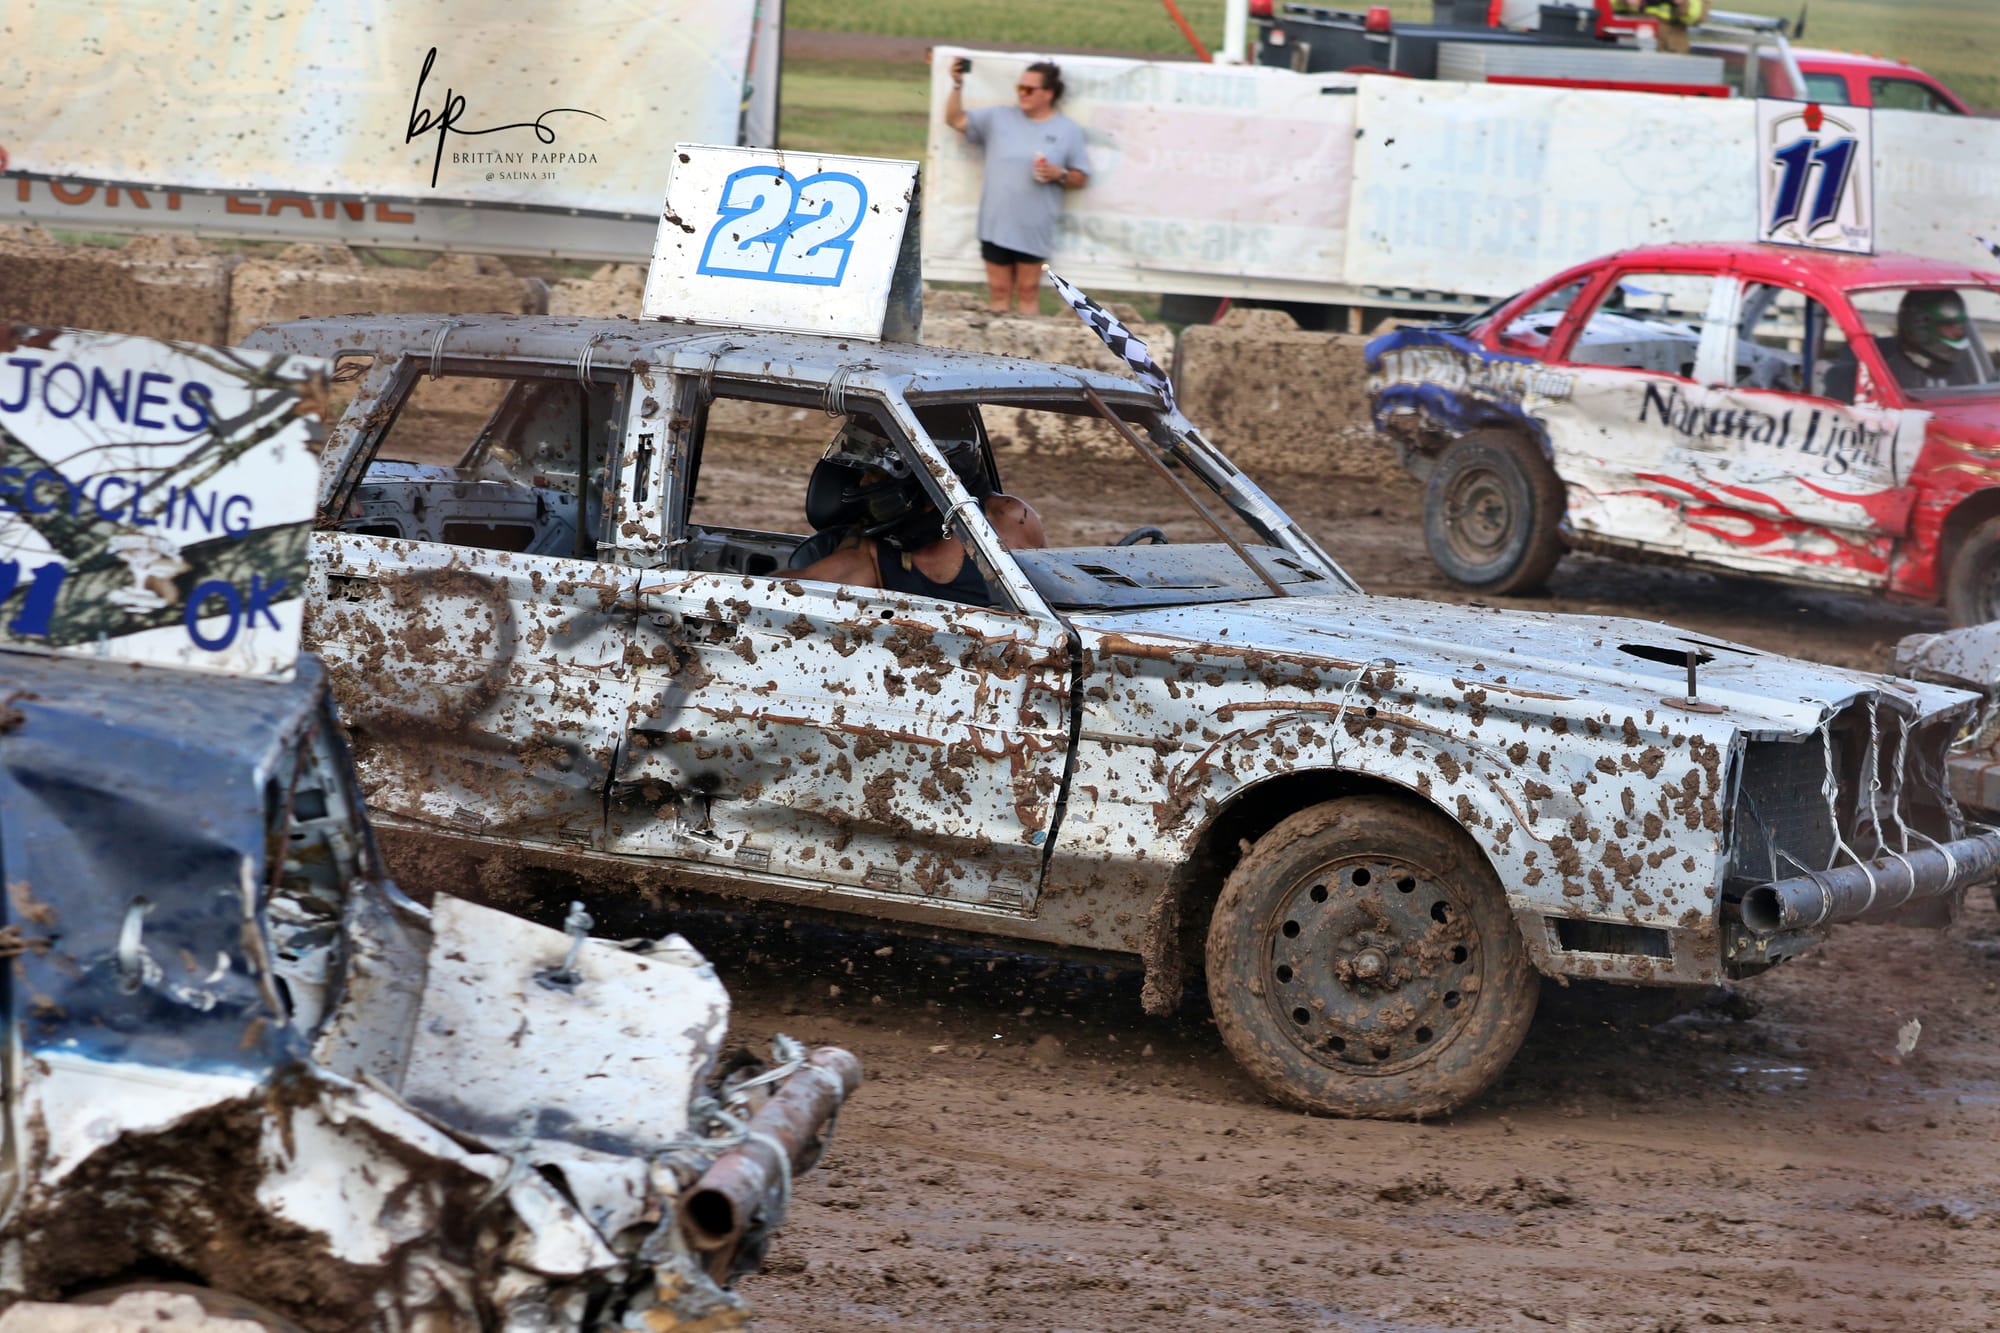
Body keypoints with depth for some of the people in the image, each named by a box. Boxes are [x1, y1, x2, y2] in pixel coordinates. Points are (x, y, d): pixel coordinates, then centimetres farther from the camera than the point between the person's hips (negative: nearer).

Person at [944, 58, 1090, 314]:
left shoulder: (1068, 130, 4)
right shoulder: (999, 118, 7)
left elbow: (1081, 178, 7)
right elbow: (956, 120, 6)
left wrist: (1059, 175, -13)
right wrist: (957, 86, -7)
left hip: (1034, 228, -1)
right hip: (996, 224, 1)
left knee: (1028, 290, 4)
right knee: (998, 290, 4)